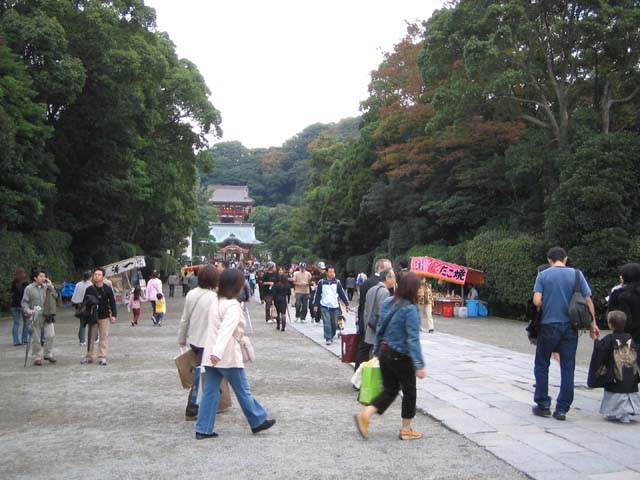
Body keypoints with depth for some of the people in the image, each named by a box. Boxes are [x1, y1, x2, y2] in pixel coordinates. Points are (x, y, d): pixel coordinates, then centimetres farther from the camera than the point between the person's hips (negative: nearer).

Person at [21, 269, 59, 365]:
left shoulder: (47, 287, 4)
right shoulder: (29, 288, -3)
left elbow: (55, 296, 0)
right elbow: (24, 302, 0)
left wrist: (50, 286, -8)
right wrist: (28, 310, -17)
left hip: (47, 315, 2)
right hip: (35, 316, -2)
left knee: (50, 335, -1)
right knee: (36, 338, 5)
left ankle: (48, 354, 14)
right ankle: (37, 357, 16)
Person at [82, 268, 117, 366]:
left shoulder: (108, 289, -3)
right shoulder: (89, 289, 0)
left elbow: (112, 302, 0)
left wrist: (114, 315, -7)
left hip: (104, 317, -1)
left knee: (104, 337, 0)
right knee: (91, 338, 8)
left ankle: (102, 358, 5)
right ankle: (89, 357, 18)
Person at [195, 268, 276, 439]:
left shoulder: (215, 303, 12)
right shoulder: (233, 306, -16)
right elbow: (226, 330, -30)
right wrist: (218, 353, -41)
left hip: (211, 355, 8)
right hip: (228, 356, -8)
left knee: (210, 392, 8)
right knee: (243, 391, 6)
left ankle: (203, 429, 8)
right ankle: (258, 421, 20)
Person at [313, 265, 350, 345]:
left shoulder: (337, 282, 5)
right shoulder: (321, 282, 1)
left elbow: (342, 294, 6)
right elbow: (317, 294, 5)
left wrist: (347, 304, 4)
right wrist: (315, 305, 2)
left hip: (335, 306, 2)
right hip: (324, 307, -2)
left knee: (334, 324, 7)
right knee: (327, 323, -9)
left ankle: (332, 336, 27)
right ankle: (328, 339, -4)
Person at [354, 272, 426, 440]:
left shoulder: (388, 303, 1)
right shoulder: (410, 310, -20)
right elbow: (413, 339, -23)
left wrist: (377, 351, 18)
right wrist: (419, 365, -21)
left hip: (384, 352, 7)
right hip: (401, 357, -6)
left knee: (389, 390, 18)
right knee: (409, 392, 14)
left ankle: (365, 415, 1)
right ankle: (406, 430, 23)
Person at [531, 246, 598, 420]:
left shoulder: (543, 275, -3)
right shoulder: (576, 274, 1)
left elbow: (537, 301, -13)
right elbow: (588, 300, -1)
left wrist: (545, 309, 8)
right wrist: (593, 324, 7)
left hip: (548, 326, -2)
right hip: (570, 328, 2)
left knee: (542, 366, 12)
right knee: (567, 369, 8)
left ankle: (543, 405, 14)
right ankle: (562, 409, 10)